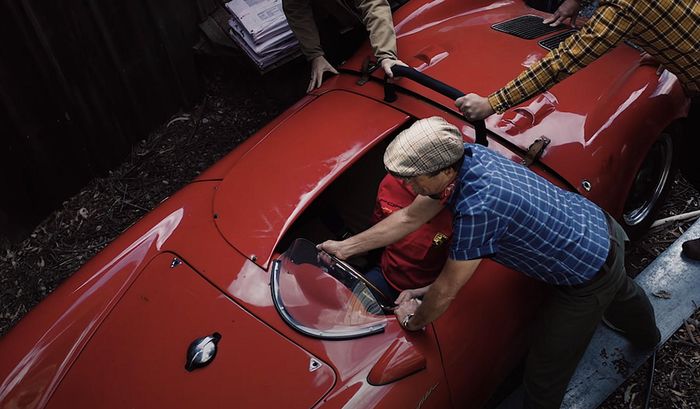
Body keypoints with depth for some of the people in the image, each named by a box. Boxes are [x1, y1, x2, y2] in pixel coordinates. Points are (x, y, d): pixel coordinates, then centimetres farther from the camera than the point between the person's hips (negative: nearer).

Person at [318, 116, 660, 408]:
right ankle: (647, 338, 77)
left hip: (587, 282, -9)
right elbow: (411, 216, -5)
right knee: (619, 293, 41)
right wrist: (345, 247, -3)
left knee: (543, 378, 5)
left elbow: (446, 291, -28)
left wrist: (414, 320, -8)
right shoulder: (465, 155, -14)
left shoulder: (477, 208, -40)